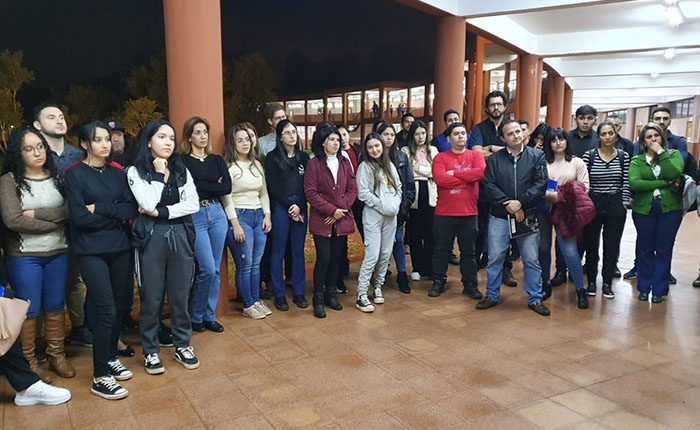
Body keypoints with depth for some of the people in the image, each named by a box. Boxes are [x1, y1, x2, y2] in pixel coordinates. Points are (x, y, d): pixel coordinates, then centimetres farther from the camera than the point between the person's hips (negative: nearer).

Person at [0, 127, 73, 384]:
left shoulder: (57, 177, 4)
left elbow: (70, 210, -9)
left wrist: (36, 213, -17)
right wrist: (55, 221, -12)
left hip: (58, 253, 3)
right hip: (24, 256, -3)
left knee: (55, 306, 12)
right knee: (29, 309, 5)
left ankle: (57, 356, 26)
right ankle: (29, 362, 20)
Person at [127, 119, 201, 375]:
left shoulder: (181, 170, 8)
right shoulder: (136, 171, -1)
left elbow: (193, 204, -3)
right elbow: (148, 204, -16)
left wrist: (161, 212, -11)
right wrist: (159, 173, -9)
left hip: (180, 237, 3)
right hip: (152, 238, -3)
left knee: (180, 295, 10)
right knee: (152, 298, 5)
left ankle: (183, 345, 24)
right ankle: (151, 351, 20)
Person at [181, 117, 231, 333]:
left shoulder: (217, 160, 12)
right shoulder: (183, 161, -2)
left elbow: (227, 187, -1)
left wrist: (201, 187, -6)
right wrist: (214, 187, -5)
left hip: (217, 214, 5)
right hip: (195, 217, -5)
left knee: (215, 270, 8)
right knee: (207, 269, -9)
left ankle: (209, 316, 21)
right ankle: (195, 316, 12)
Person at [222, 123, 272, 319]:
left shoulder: (256, 164, 13)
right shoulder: (229, 167, -7)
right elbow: (227, 198, -10)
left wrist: (267, 215, 6)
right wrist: (235, 224, -14)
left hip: (259, 216, 6)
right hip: (240, 216, -6)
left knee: (256, 263, 11)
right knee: (245, 264, -2)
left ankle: (256, 300, 22)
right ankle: (248, 305, 9)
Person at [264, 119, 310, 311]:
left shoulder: (304, 157, 11)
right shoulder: (272, 157, 1)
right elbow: (272, 187, -4)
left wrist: (300, 206, -7)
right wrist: (289, 205, -9)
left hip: (300, 207, 3)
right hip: (280, 207, -3)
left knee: (298, 252, 8)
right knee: (278, 253, 3)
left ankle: (298, 293, 17)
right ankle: (279, 295, 12)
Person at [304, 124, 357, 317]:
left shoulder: (345, 163, 9)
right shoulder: (314, 163, -4)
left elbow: (352, 189, 5)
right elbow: (311, 193, -10)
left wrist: (340, 209, -9)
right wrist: (332, 210, -15)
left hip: (342, 219, 4)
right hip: (321, 220, -4)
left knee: (336, 257, 10)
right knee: (324, 258, -6)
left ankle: (331, 294, 25)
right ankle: (318, 299, 7)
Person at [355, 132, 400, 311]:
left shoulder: (390, 165, 13)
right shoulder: (365, 166, -4)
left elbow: (398, 187, 17)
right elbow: (363, 193, -11)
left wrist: (396, 204, 0)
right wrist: (383, 206, -12)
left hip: (391, 216, 6)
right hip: (373, 216, -6)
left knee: (386, 254, 9)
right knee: (372, 256, -11)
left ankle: (378, 288, 23)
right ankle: (362, 296, -5)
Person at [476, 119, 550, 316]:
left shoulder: (537, 156, 2)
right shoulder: (494, 159, 4)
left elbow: (541, 184, -7)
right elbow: (489, 186, -6)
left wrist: (521, 203, -16)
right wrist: (509, 205, -15)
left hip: (528, 216, 0)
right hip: (499, 217, 1)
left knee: (531, 260, 6)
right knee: (495, 259, 8)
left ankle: (535, 299, 19)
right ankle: (492, 296, 22)